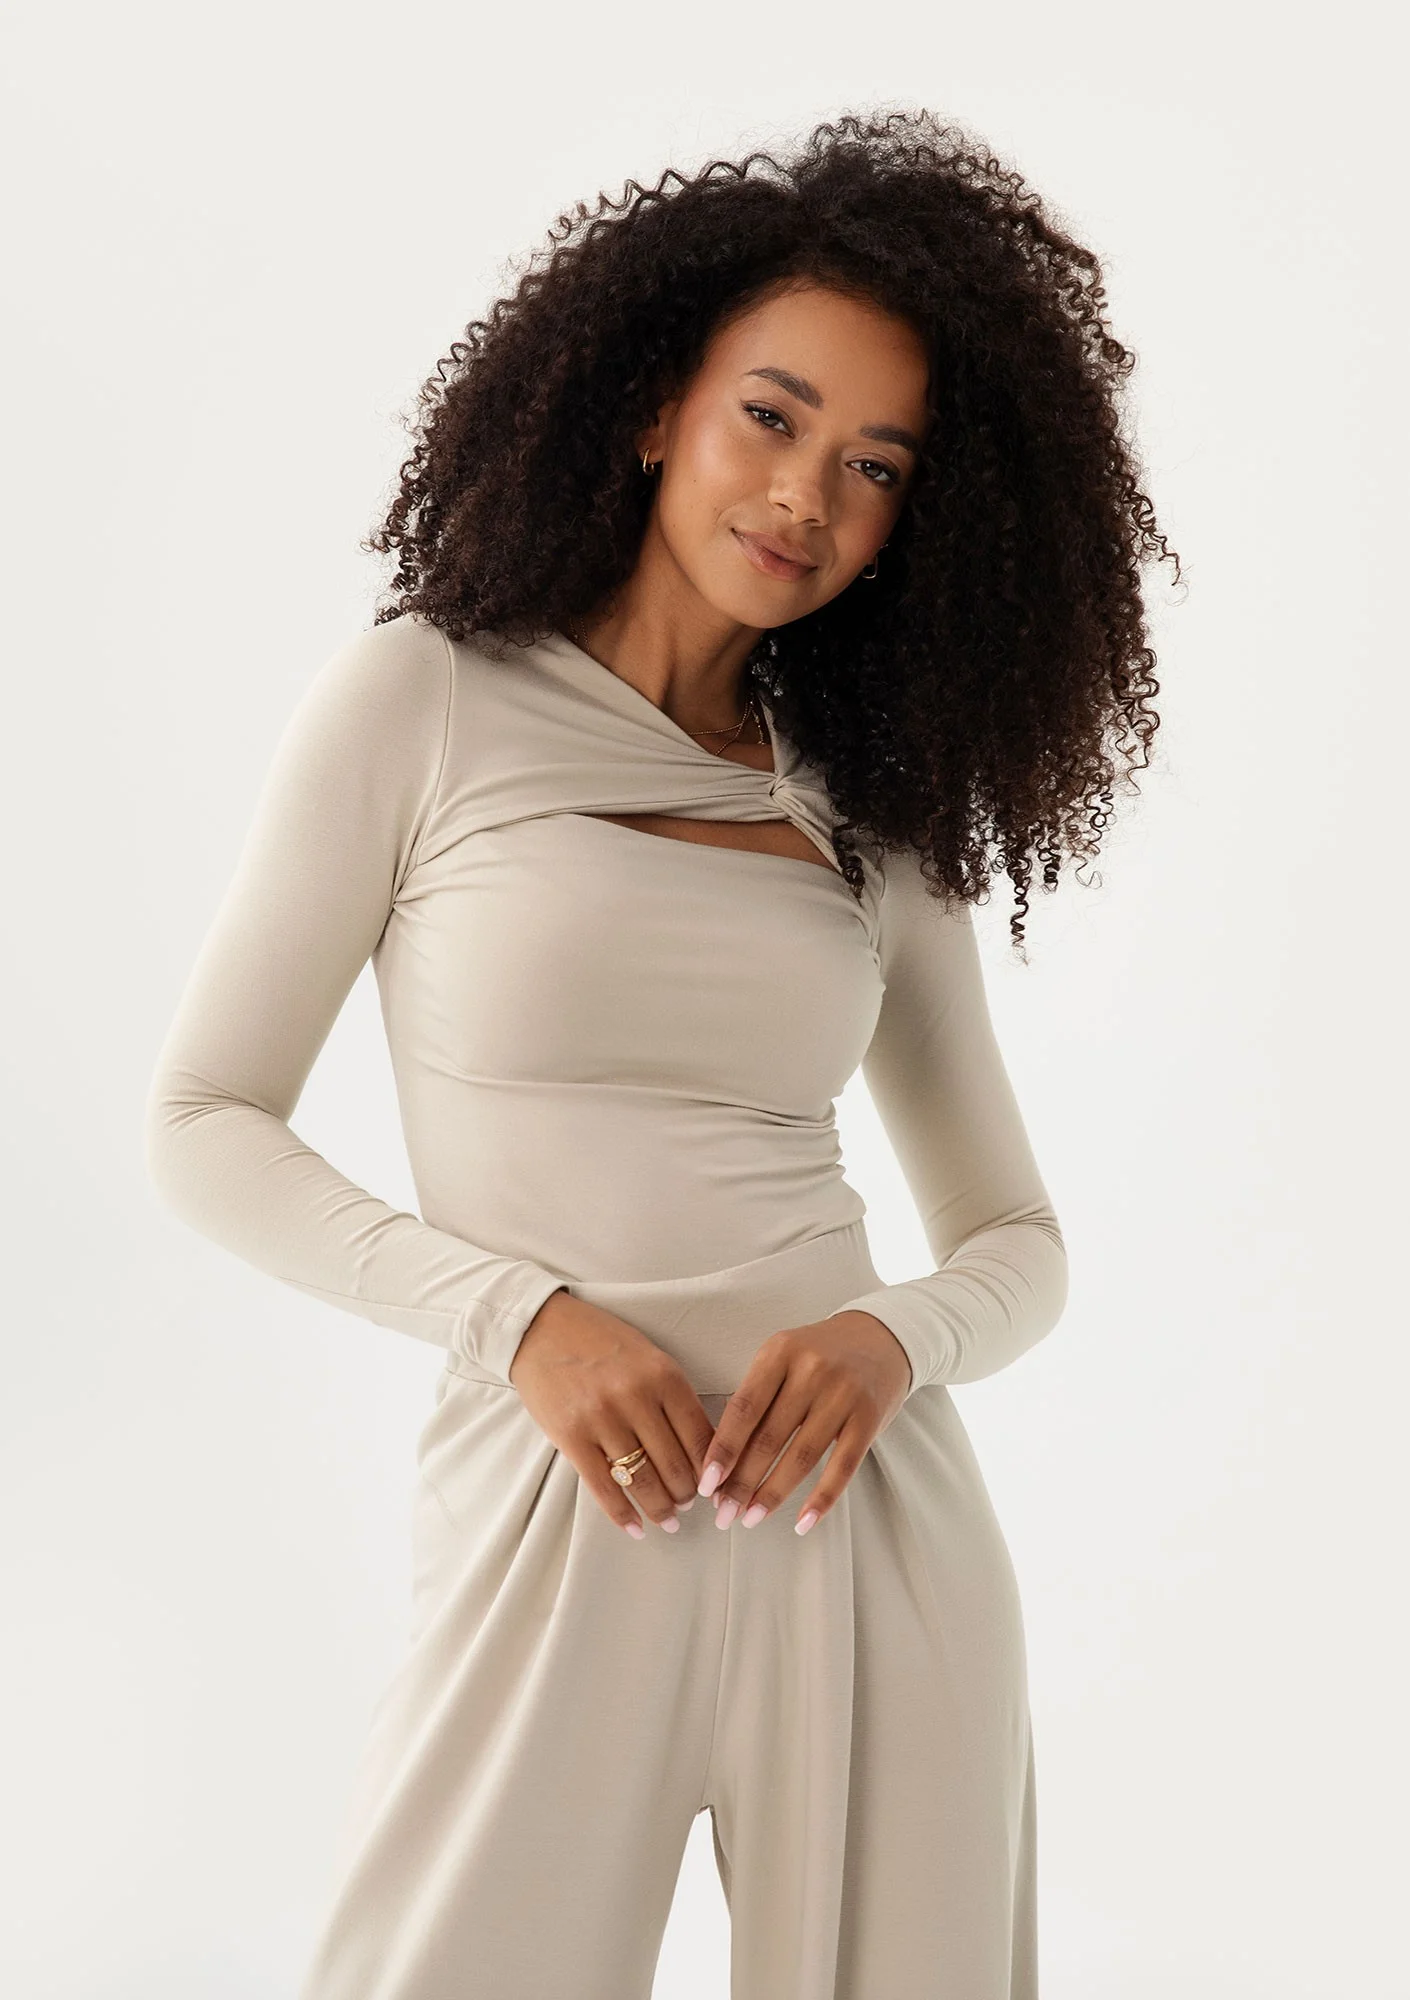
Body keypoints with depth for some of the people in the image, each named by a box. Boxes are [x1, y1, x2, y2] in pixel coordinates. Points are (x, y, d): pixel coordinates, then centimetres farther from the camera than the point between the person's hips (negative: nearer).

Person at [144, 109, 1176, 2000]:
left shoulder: (879, 821, 10)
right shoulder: (425, 697, 1)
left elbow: (1019, 1243, 13)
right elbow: (208, 1124, 1)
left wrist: (896, 1335, -10)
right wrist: (523, 1313, -13)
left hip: (874, 1529, 3)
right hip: (558, 1525, -3)